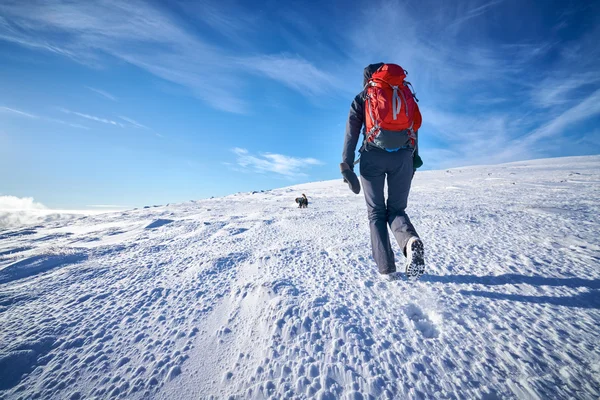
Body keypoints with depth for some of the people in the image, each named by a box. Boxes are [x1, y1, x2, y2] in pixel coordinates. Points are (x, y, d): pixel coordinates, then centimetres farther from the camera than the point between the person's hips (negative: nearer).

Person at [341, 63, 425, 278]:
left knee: (376, 212, 7)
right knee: (396, 209, 11)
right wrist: (414, 158, 20)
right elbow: (414, 128, 17)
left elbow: (351, 132, 5)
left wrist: (347, 166, 1)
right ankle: (411, 241, -21)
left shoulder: (362, 98, 16)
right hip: (403, 156, 2)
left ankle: (386, 266, -1)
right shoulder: (406, 93, 24)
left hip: (373, 156, -2)